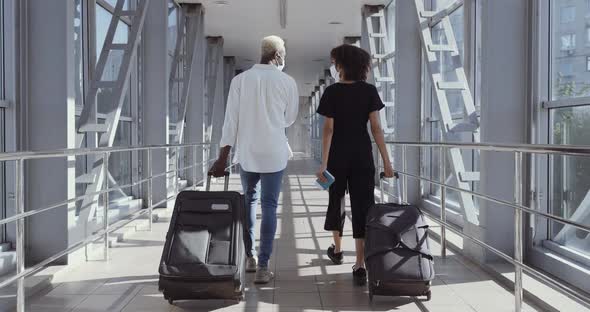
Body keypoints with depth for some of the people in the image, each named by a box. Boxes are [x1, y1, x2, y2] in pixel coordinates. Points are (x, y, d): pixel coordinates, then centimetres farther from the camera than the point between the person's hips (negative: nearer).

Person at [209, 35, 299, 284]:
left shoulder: (240, 80, -1)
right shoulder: (287, 82, -3)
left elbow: (231, 120, -3)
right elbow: (289, 119, 8)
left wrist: (223, 157, -1)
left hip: (246, 152, 2)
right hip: (274, 152, -2)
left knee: (249, 200, 20)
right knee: (269, 206, 2)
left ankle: (249, 257, 24)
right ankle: (263, 266, -1)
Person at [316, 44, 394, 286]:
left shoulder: (332, 92, -6)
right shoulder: (369, 91, -1)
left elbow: (328, 129, -10)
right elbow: (376, 128, -5)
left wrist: (323, 164, -10)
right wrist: (386, 161, -2)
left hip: (338, 157, 0)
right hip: (362, 157, 1)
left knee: (336, 201, 20)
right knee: (363, 206, 0)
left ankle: (337, 249, 37)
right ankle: (360, 265, -6)